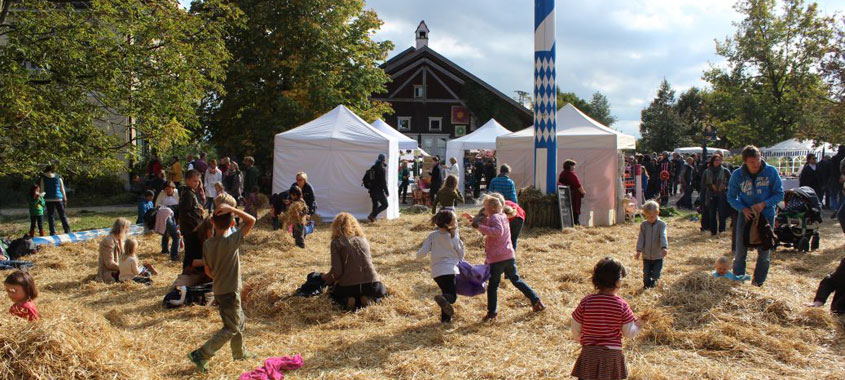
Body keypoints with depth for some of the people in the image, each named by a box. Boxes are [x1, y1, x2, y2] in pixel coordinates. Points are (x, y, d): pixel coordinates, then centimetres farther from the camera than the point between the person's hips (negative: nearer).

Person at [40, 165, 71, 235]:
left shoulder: (43, 177, 0)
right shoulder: (58, 177, 3)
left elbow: (42, 189, -2)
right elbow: (62, 189, 6)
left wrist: (41, 198, 0)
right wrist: (65, 199, 9)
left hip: (48, 199, -1)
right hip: (58, 198, 1)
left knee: (51, 216, 2)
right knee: (62, 215, 8)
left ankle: (53, 232, -2)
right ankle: (67, 231, 7)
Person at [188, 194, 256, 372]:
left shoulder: (207, 244, -3)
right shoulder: (231, 241, -22)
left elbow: (208, 271, 5)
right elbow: (252, 221, -20)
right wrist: (232, 209, -22)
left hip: (218, 290, 7)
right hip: (230, 292, -7)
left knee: (239, 321, 24)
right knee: (231, 329, 3)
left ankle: (239, 352, 38)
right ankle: (201, 355, -2)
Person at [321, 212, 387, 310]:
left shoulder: (337, 242, -2)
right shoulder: (363, 240, 10)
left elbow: (337, 271, -10)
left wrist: (327, 278, 13)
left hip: (348, 287, -1)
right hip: (371, 285, 2)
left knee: (335, 293, 34)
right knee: (382, 291, 36)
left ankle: (347, 301, 1)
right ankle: (368, 298, 4)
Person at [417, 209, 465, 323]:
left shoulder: (432, 236, 3)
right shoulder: (454, 238, -2)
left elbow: (421, 254, -2)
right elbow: (460, 257, 7)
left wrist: (418, 255, 19)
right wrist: (461, 245, 21)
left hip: (437, 272, 4)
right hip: (450, 270, -4)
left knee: (447, 292, 23)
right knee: (452, 295, -3)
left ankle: (445, 317, 17)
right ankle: (443, 299, -37)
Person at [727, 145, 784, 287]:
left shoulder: (771, 171, -12)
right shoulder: (737, 174, -9)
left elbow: (779, 194, -6)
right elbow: (731, 197, -1)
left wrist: (764, 204, -21)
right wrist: (743, 208, -17)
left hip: (766, 215, 0)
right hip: (746, 215, 1)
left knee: (764, 253, 6)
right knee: (740, 252, 4)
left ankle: (758, 283, 19)